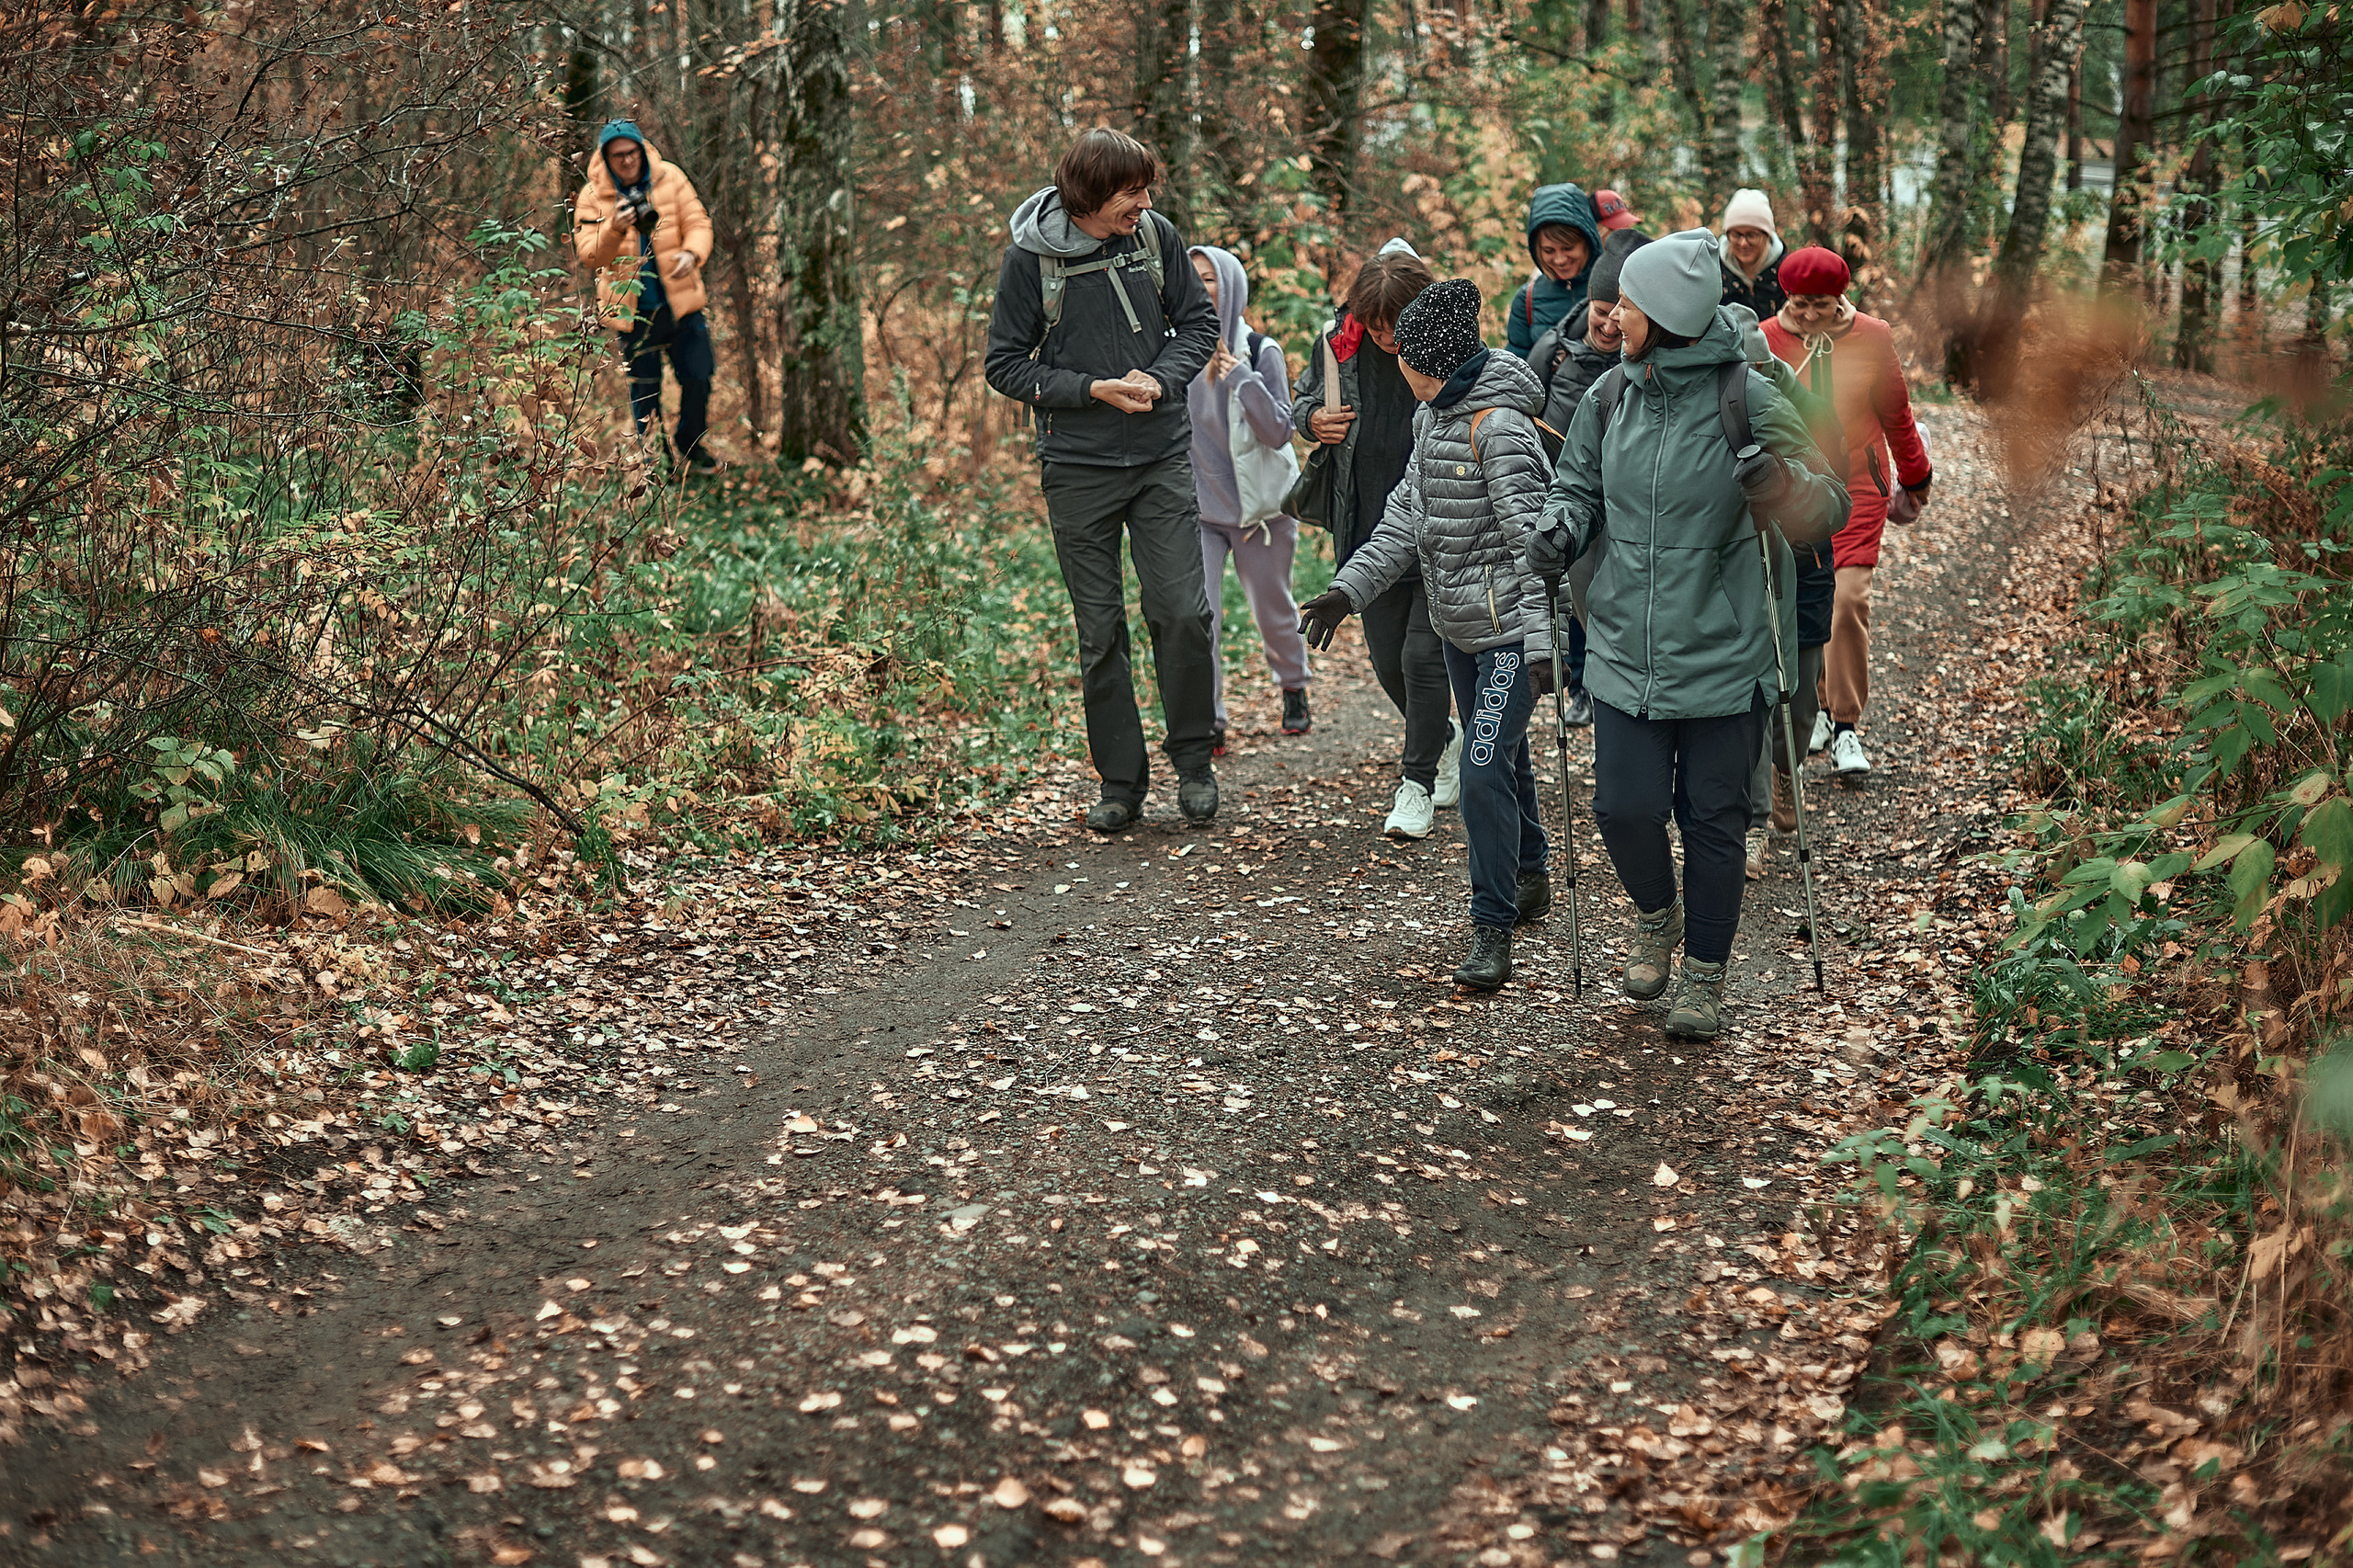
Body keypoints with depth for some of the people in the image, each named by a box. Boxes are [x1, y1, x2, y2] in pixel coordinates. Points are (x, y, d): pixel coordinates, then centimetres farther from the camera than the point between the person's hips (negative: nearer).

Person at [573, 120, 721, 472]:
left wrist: (692, 253, -23)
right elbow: (588, 255, -10)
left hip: (680, 301, 1)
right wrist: (614, 229, -29)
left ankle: (692, 447, 28)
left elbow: (697, 223, -1)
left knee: (698, 377, 5)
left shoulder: (670, 178, -1)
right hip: (632, 308, -1)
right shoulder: (592, 197, -4)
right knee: (644, 389, 7)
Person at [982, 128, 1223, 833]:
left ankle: (1193, 759, 13)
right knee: (1100, 630, 4)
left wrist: (1162, 379, -10)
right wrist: (1093, 389, -15)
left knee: (1181, 610, -6)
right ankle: (1121, 781, 15)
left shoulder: (1156, 235, -1)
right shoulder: (1031, 257, -9)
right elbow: (1006, 365, -4)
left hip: (1163, 457, 2)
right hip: (1079, 468, -1)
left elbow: (1198, 322, 9)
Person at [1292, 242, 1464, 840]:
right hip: (1371, 536, 5)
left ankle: (1417, 781, 9)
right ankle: (1447, 742, 41)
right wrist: (1312, 419, -7)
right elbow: (1302, 399, 15)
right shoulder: (1340, 344, -3)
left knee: (1423, 656, -8)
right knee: (1389, 661, 14)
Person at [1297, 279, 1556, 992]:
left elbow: (1531, 539, -22)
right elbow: (1406, 519, 13)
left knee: (1484, 770, -13)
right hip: (1458, 626, 9)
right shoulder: (1432, 419, 8)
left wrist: (1541, 640, -26)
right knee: (1499, 756, 21)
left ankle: (1492, 931, -6)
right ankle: (1529, 880, 39)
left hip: (1508, 631, -9)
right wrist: (1348, 589, 5)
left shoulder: (1500, 428, -20)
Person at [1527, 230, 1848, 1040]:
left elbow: (1828, 503, -10)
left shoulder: (1747, 398, -10)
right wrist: (1561, 528, -6)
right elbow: (1579, 483, 16)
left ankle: (1704, 975, 23)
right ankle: (1655, 917, 33)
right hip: (1627, 647, 3)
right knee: (1625, 809, 1)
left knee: (1713, 820, 5)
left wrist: (1782, 486, -32)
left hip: (1724, 655, -3)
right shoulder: (1610, 396, 2)